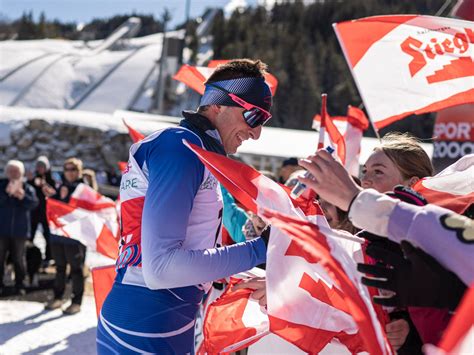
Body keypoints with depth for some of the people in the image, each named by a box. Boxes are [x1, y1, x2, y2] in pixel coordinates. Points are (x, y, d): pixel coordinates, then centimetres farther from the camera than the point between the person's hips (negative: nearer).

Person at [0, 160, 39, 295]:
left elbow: (34, 203, -10)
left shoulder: (28, 188, 4)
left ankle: (20, 285, 14)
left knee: (18, 259, 6)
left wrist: (23, 196, -26)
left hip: (20, 230, 0)